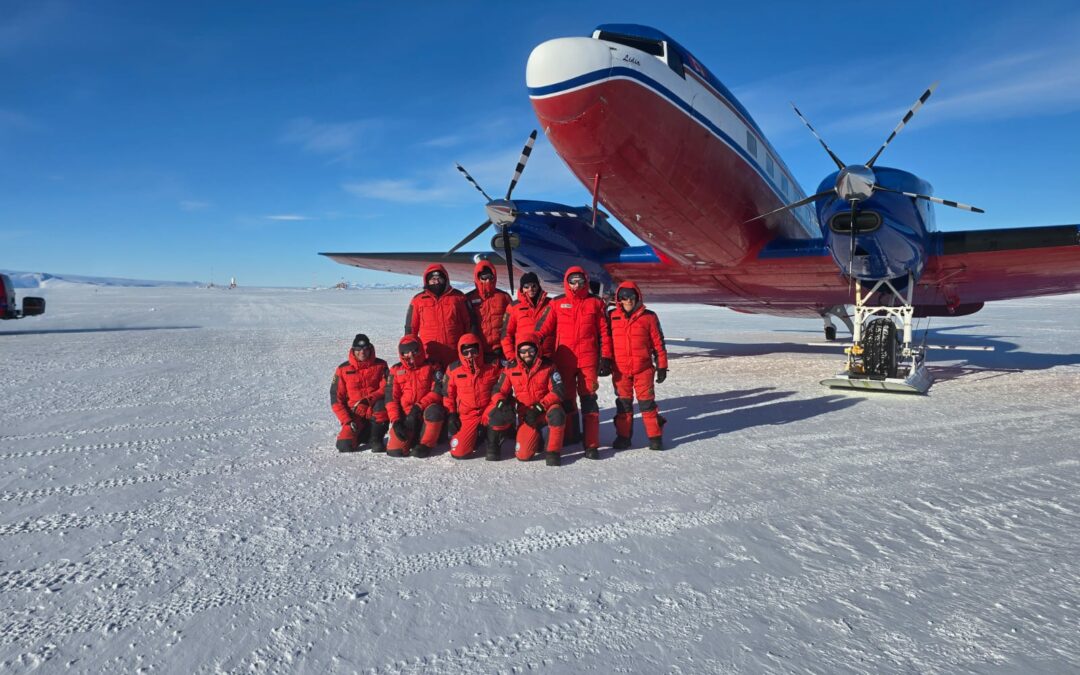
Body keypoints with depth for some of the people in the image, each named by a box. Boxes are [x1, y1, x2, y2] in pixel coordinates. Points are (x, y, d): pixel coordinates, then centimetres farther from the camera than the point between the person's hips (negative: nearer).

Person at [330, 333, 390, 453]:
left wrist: (368, 400, -27)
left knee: (382, 405, -36)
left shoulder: (380, 365, 0)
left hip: (375, 411, -1)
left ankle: (376, 439, -13)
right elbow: (336, 398, 0)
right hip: (355, 414, 1)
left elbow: (386, 389, -10)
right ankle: (361, 435, 18)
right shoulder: (343, 369, 0)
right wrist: (347, 421, -11)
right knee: (345, 446, -19)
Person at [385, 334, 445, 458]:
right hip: (404, 415, 1)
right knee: (395, 450, -18)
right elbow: (391, 397, 3)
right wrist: (395, 421, -10)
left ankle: (426, 444, -16)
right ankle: (411, 438, 16)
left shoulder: (432, 367, 3)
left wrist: (419, 407, -21)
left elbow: (437, 392, -8)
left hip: (425, 412, -1)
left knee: (434, 411, -38)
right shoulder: (396, 370, 8)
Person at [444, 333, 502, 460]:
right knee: (458, 452, -14)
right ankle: (474, 436, 20)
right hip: (466, 416, 1)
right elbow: (448, 393, 9)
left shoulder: (493, 365, -6)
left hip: (488, 412, -1)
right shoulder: (454, 369, -2)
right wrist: (451, 414, 1)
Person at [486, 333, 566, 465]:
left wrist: (539, 407, -22)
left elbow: (557, 391, -10)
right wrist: (501, 403, -21)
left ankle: (553, 452, -20)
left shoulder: (548, 367, -5)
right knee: (523, 455, -16)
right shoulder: (511, 369, 0)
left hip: (543, 411, -1)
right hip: (524, 415, 1)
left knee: (557, 414, -38)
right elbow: (498, 391, 2)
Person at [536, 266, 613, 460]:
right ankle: (570, 435, 27)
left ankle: (591, 444, -4)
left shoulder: (595, 303, 5)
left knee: (589, 399, -6)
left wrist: (605, 358, 1)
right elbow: (546, 328, 5)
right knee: (566, 398, 11)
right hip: (564, 359, 2)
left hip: (588, 359, -2)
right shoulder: (557, 303, 7)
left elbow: (604, 332, 6)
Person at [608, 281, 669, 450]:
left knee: (647, 403, 1)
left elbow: (658, 343, 2)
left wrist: (662, 366, 1)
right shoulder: (612, 316, 3)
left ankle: (655, 436, 11)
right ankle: (623, 436, 20)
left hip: (643, 368, -2)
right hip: (620, 370, 2)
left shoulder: (649, 317, -1)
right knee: (623, 403, 10)